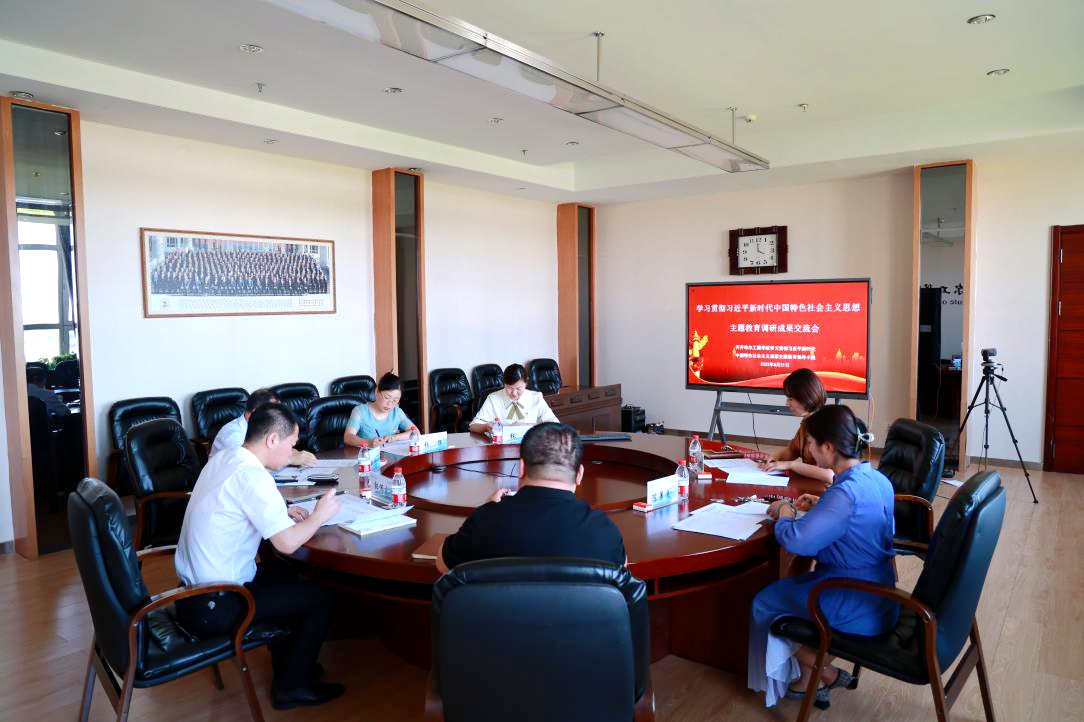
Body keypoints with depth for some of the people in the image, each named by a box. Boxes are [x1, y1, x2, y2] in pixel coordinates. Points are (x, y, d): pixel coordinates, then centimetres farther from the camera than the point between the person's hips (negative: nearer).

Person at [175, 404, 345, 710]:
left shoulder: (221, 459, 4)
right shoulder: (251, 475, -23)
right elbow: (287, 543, -26)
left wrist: (282, 513, 8)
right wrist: (319, 515, -8)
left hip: (191, 592, 9)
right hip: (213, 608, -9)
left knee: (281, 571, 28)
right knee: (322, 595, 1)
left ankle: (288, 662, 38)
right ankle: (292, 686, 16)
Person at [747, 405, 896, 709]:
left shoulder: (846, 492, -30)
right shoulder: (877, 478, 0)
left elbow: (796, 541, -31)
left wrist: (784, 513, -11)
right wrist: (821, 506, 9)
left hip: (857, 606, -9)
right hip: (875, 592, 9)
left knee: (763, 604, 8)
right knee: (786, 589, 22)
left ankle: (827, 675, 21)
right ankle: (807, 680, 26)